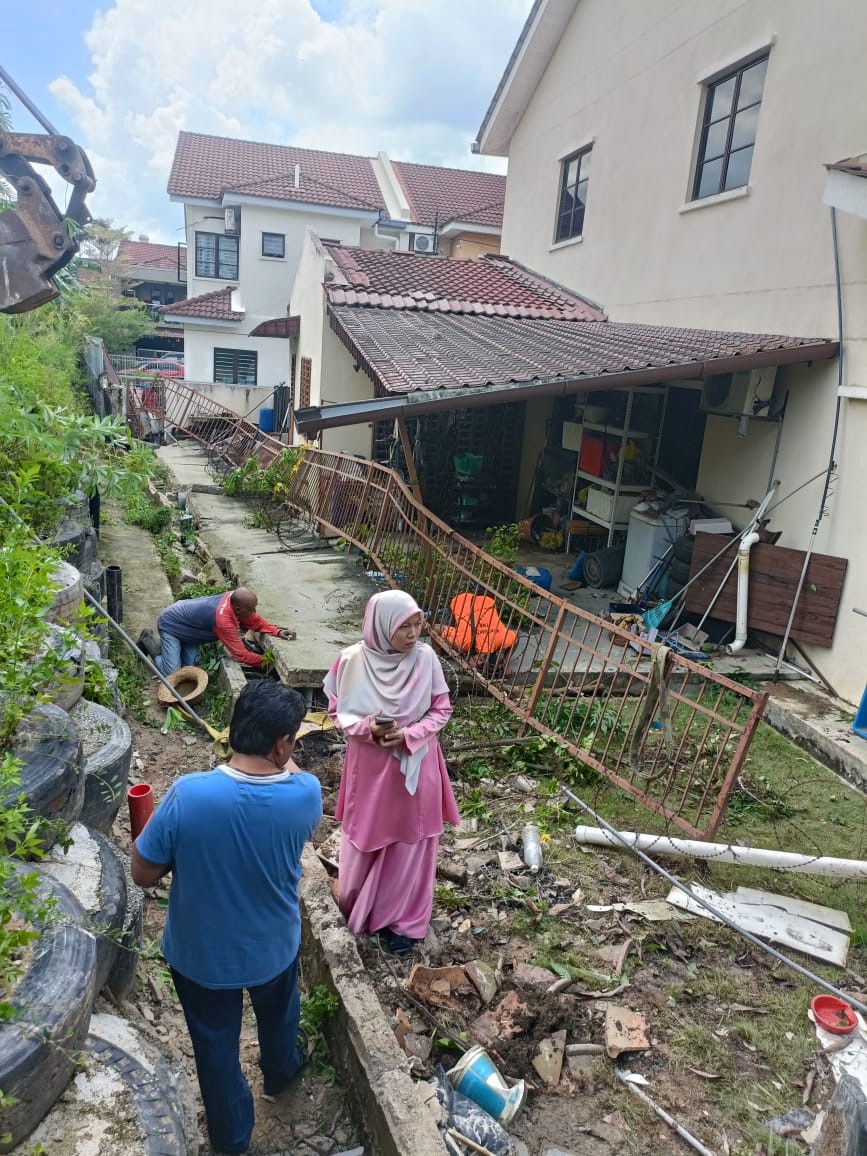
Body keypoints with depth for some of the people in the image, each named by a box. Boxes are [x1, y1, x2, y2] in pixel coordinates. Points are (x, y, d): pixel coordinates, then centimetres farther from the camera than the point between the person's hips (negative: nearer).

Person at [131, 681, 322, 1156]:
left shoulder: (188, 795, -31)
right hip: (273, 947, 1)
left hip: (199, 952, -1)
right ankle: (281, 1071, 64)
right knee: (277, 1017, 34)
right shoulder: (305, 793, -27)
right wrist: (284, 765, -3)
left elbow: (143, 874, -16)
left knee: (216, 1043, 27)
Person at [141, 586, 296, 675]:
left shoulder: (235, 599, -19)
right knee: (173, 675, -10)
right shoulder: (223, 620, -40)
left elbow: (256, 621, -5)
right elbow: (241, 655, -34)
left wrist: (278, 631, -20)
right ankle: (149, 641, 11)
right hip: (170, 624, -8)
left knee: (190, 665, 2)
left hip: (185, 620, 8)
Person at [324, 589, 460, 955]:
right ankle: (358, 905, 46)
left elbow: (442, 710, -4)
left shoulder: (425, 658, -14)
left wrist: (410, 734, -20)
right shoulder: (352, 660, -16)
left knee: (408, 842, 14)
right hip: (369, 765, 0)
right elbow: (337, 710, -4)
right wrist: (366, 727, -22)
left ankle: (398, 919, 34)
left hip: (414, 766, 1)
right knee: (366, 837, 19)